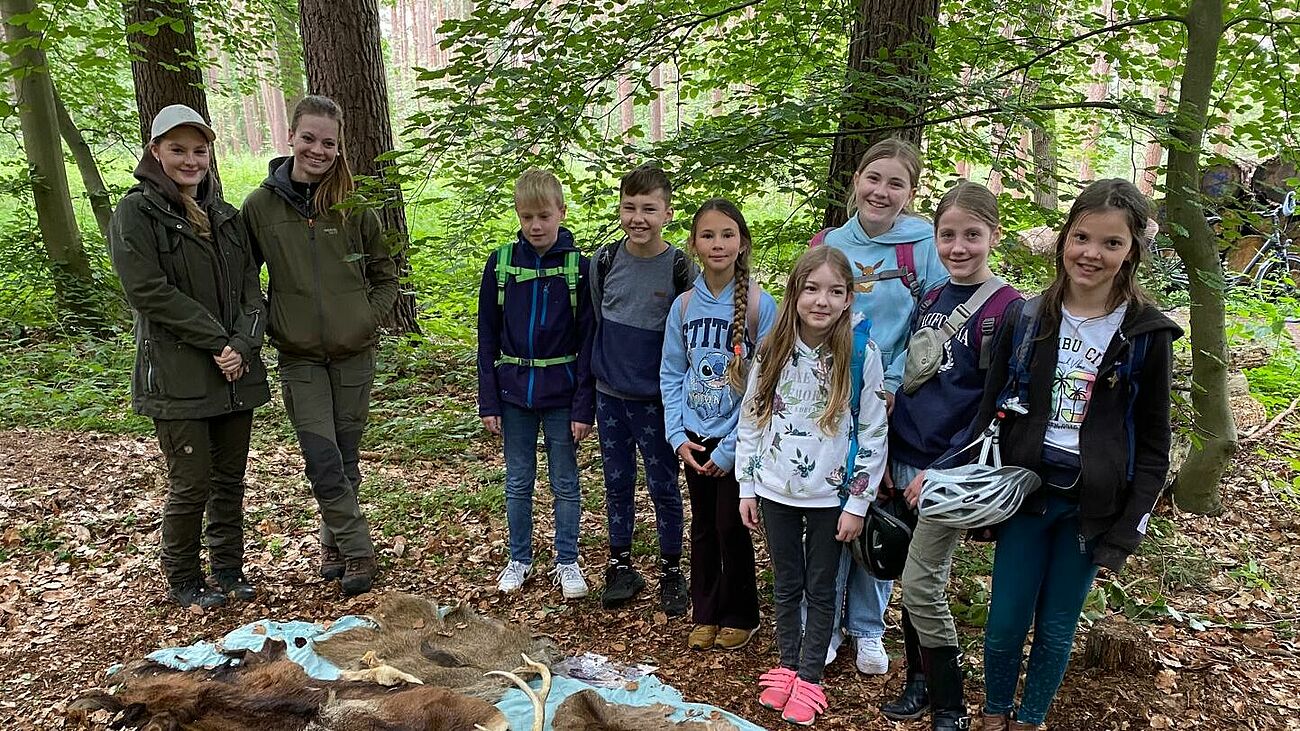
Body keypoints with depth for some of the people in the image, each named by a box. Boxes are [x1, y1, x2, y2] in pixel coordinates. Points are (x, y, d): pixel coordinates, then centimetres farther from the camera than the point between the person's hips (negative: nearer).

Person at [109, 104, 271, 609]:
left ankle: (228, 569, 29)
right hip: (178, 375, -5)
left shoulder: (224, 215, 13)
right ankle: (182, 582, 21)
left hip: (237, 370, 5)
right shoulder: (136, 212, -4)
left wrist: (244, 344, -9)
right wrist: (218, 340, -15)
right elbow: (149, 291, -14)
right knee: (192, 485, 1)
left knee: (230, 477, 13)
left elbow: (251, 287, 8)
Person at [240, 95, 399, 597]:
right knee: (323, 461, -7)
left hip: (354, 352, 1)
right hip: (299, 357, 0)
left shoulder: (353, 204, -3)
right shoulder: (261, 205, -3)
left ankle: (335, 542, 28)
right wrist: (266, 327, 0)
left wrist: (368, 319, -3)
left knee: (345, 458, 10)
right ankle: (357, 550, 8)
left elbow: (384, 273, 7)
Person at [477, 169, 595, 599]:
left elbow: (587, 340, -5)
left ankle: (567, 562, 24)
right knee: (518, 481, 13)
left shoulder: (578, 266, -6)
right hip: (514, 390, 2)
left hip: (561, 392, -2)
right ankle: (519, 560, 28)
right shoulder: (501, 263, -1)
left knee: (565, 482, 9)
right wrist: (489, 401, -1)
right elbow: (487, 337, 2)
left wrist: (584, 407, -9)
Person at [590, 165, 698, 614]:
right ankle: (620, 567, 28)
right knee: (617, 484, 13)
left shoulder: (681, 269, -10)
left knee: (663, 486, 7)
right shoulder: (605, 260, -1)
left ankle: (671, 572, 24)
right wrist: (599, 369, 11)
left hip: (654, 399, -3)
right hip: (609, 394, 3)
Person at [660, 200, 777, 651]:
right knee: (703, 527, 14)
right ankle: (705, 614, 31)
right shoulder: (684, 305, 0)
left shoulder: (759, 305, -13)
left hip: (739, 440, -4)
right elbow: (671, 375, 5)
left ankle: (740, 616, 27)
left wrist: (730, 448, -14)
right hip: (695, 439, 4)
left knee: (731, 527, 5)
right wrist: (677, 435, -5)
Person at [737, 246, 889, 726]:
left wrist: (858, 503, -7)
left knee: (820, 589, 11)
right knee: (786, 585, 15)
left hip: (831, 497, -2)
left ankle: (809, 678, 26)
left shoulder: (862, 356, -11)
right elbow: (750, 421, 4)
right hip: (776, 492, 2)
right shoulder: (772, 352, -3)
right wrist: (747, 488, 4)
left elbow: (874, 435, -7)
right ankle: (787, 666, 32)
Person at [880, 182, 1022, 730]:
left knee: (921, 584, -4)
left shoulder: (1006, 307, -11)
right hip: (906, 460, 6)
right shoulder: (929, 299, 9)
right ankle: (920, 681, 31)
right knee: (912, 579, 13)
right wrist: (891, 451, 9)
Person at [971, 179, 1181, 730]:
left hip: (1092, 504, -1)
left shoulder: (1146, 335, -6)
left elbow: (1152, 445, -1)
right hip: (1026, 491, 1)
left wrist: (1127, 531, -6)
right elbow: (991, 409, 3)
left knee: (1055, 629, 11)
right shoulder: (1027, 319, -2)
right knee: (1003, 626, 7)